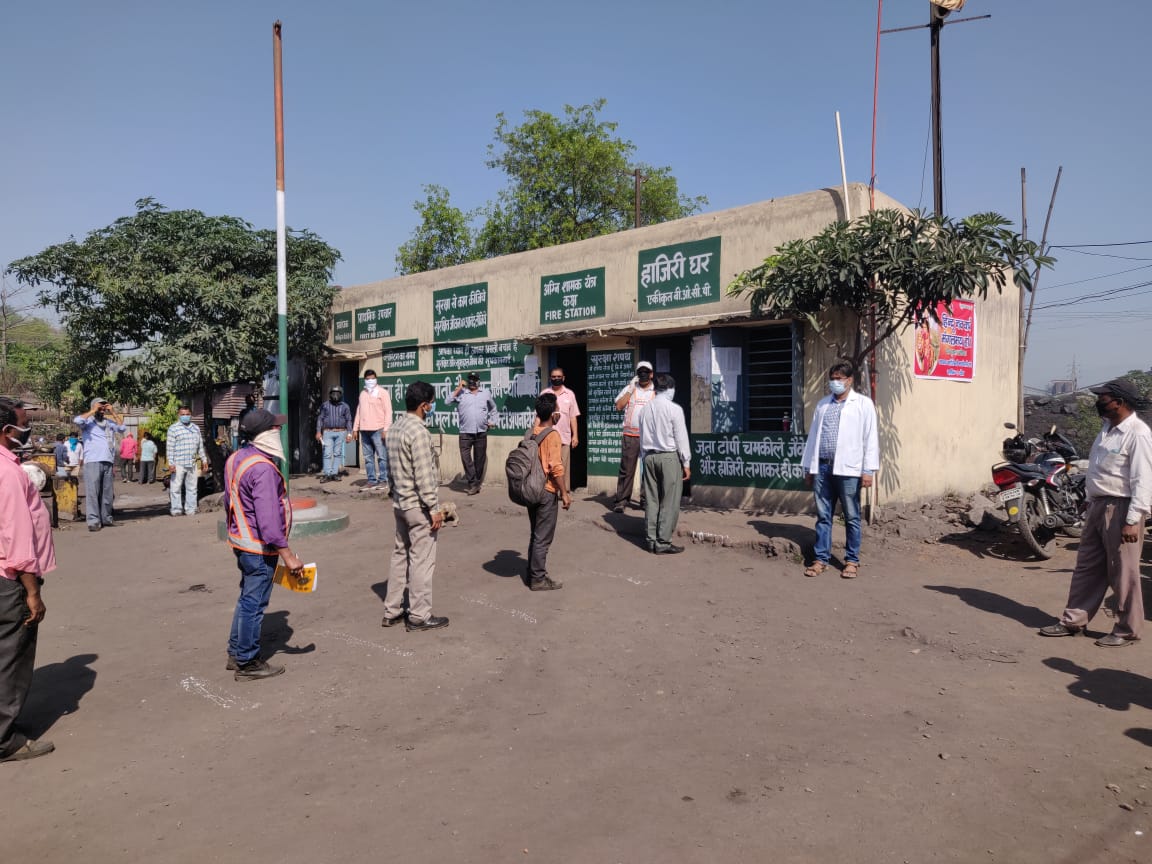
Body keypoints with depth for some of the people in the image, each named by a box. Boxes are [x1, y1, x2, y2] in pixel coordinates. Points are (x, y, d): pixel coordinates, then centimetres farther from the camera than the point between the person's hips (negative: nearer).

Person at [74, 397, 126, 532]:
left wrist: (113, 413, 11)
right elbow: (77, 420, -16)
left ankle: (106, 518, 16)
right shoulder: (88, 421, 3)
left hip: (108, 461, 6)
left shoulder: (109, 422, 19)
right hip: (92, 461, -5)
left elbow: (123, 429, 16)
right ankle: (93, 520, -7)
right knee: (92, 491, -7)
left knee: (108, 492, 8)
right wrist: (93, 411, -5)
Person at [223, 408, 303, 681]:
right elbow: (268, 519, -28)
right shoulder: (263, 468, -24)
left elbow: (228, 501, 18)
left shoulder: (236, 459, 7)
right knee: (254, 604, 2)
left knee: (247, 598, 21)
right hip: (260, 548, -10)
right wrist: (287, 555, -25)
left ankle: (236, 653, 33)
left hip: (241, 542, 10)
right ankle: (247, 663, 13)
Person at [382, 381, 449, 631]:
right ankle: (419, 616, 8)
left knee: (400, 555, 15)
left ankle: (392, 611, 23)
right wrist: (434, 509, -17)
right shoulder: (418, 431, -20)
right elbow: (423, 476, -22)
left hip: (400, 503, 9)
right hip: (418, 506, -9)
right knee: (421, 560, 0)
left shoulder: (395, 427, 9)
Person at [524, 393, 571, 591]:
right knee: (543, 538, 1)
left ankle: (534, 573, 26)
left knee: (536, 535, 18)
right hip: (546, 492, -8)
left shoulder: (533, 432, 5)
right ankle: (538, 579, 8)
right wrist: (564, 493, -15)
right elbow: (556, 467, -20)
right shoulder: (552, 434, -17)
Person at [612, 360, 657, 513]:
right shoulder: (629, 389, 10)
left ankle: (646, 499, 13)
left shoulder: (657, 391, 10)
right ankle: (621, 500, -1)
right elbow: (619, 406, -1)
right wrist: (631, 389, -5)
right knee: (626, 469, -2)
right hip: (630, 436, -1)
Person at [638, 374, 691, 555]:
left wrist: (645, 456, 17)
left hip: (649, 456, 6)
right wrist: (686, 462, -2)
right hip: (669, 457, -6)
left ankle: (651, 540, 15)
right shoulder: (674, 409, -10)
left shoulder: (646, 409, 6)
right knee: (669, 502, 0)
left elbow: (642, 436, 9)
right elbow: (681, 437, -8)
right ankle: (663, 543, 1)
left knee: (651, 500, 10)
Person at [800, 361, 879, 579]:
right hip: (822, 467, 4)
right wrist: (808, 467, 14)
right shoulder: (822, 404, 17)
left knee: (852, 517, 4)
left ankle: (852, 560, 13)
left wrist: (868, 470, -8)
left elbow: (870, 437, -2)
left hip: (848, 468, -4)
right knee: (823, 516, 7)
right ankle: (821, 559, 14)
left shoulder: (863, 404, 3)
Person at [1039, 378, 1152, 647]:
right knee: (1086, 567, 14)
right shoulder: (1107, 427, 12)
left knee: (1123, 574, 2)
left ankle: (1126, 630, 16)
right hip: (1098, 506, 9)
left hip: (1120, 509, -9)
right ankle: (1073, 621, 22)